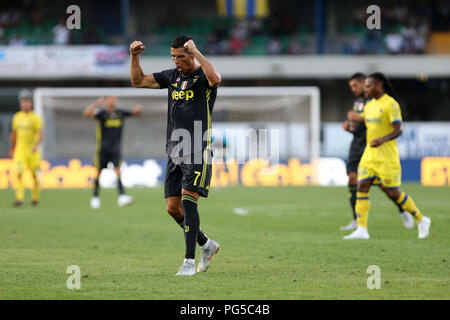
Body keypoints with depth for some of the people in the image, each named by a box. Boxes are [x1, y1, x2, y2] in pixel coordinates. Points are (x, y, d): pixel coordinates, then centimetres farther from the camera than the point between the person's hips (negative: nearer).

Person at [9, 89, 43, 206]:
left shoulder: (35, 118, -6)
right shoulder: (17, 117, 7)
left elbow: (41, 134, -17)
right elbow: (13, 133, 19)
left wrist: (36, 145, -34)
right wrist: (12, 148, 24)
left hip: (33, 150, -2)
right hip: (20, 150, 2)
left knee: (35, 174, 8)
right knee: (18, 173, -14)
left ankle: (35, 197, 26)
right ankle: (19, 198, -18)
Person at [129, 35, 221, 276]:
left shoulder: (202, 76, -5)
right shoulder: (172, 76, 14)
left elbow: (215, 79, -30)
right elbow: (138, 81, 19)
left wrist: (196, 52, -27)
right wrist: (134, 56, 4)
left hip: (198, 151, -7)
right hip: (175, 151, 7)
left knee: (188, 201, -17)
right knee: (173, 208, 6)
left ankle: (190, 261, -14)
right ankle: (206, 244, 26)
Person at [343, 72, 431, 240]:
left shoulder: (391, 104, -11)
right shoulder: (370, 105, 13)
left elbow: (398, 130, -17)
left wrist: (382, 140, -29)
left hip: (386, 157, -7)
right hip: (369, 155, 8)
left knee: (393, 193, -4)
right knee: (361, 187, -7)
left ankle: (421, 220, 14)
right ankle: (361, 230, -10)